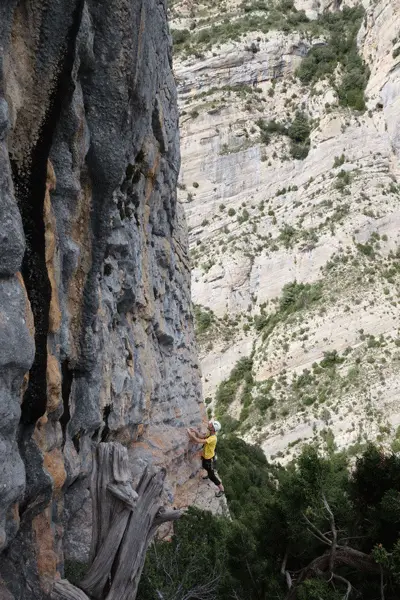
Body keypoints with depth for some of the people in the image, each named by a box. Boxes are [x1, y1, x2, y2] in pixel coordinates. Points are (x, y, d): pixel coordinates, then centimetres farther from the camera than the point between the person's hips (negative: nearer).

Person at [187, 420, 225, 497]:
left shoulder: (213, 438, -39)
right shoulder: (209, 434, -11)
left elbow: (199, 441, -42)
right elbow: (202, 437, -5)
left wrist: (190, 434, -37)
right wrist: (195, 431, -20)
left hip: (209, 458, -9)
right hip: (205, 456, 9)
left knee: (212, 476, 3)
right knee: (204, 466, 37)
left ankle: (221, 489, 18)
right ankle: (209, 474, 68)